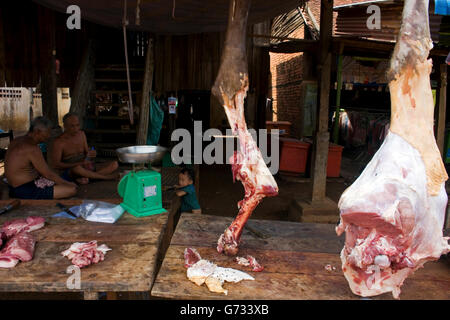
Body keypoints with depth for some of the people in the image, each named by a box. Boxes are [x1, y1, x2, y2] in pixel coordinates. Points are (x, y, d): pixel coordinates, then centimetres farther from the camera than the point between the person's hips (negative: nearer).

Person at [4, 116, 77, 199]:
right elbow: (48, 174, -18)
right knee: (72, 190, -17)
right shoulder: (32, 149, -23)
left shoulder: (17, 141, 9)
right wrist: (68, 183, -4)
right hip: (25, 192, -10)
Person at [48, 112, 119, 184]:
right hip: (68, 174, -6)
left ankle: (85, 177, -28)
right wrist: (79, 164, -25)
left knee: (114, 164, -11)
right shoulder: (59, 142, -10)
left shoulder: (82, 134, 9)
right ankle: (107, 177, -22)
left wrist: (90, 155, -10)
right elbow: (55, 165, -16)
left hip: (86, 169, 6)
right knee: (77, 168, -43)